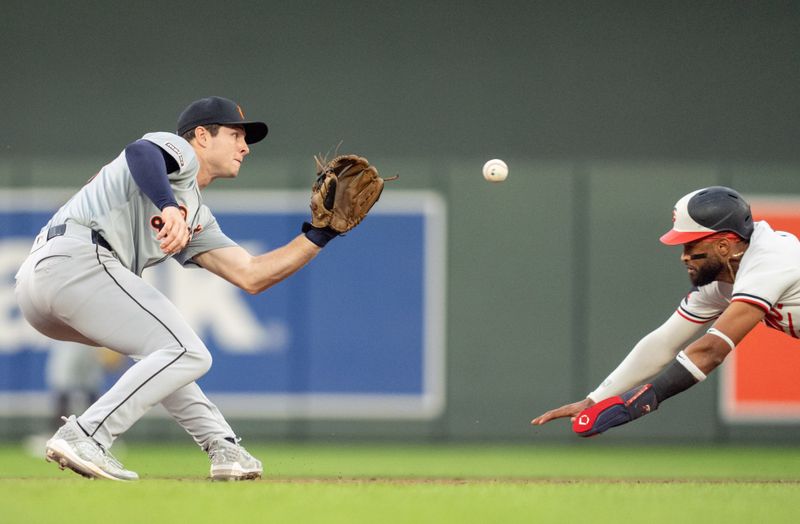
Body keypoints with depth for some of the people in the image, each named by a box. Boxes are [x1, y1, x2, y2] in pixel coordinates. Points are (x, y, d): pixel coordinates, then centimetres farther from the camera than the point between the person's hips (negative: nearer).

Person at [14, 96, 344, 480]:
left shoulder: (196, 218, 32)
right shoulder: (177, 150, 8)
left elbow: (250, 275, 27)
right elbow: (139, 152, -18)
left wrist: (319, 235, 27)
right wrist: (170, 207, -35)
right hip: (76, 258, -10)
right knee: (188, 354, -12)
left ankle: (222, 445, 23)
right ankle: (83, 439, -22)